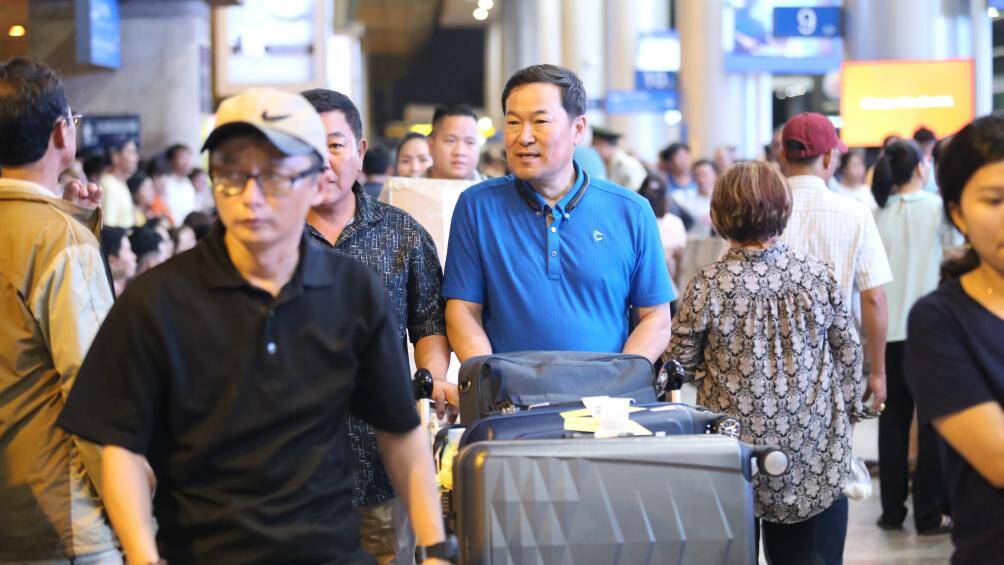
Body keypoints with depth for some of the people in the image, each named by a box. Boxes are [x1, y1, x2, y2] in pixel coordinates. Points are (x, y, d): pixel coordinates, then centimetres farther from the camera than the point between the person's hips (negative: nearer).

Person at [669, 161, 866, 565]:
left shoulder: (709, 286, -13)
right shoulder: (817, 274, -6)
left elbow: (681, 361, -3)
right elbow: (848, 350, 5)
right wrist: (850, 409, 20)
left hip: (736, 449, -1)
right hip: (816, 452, 2)